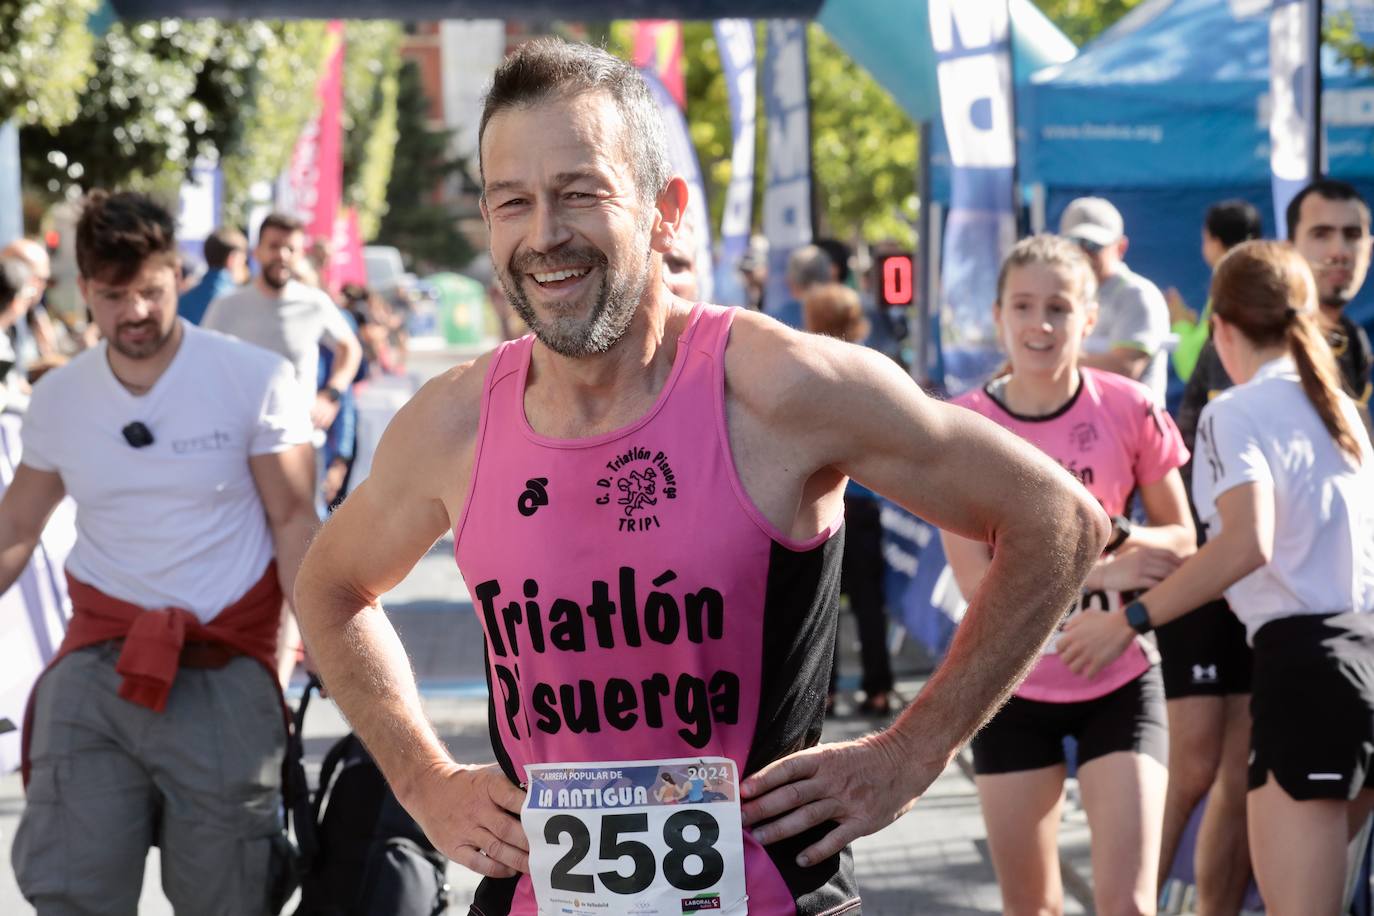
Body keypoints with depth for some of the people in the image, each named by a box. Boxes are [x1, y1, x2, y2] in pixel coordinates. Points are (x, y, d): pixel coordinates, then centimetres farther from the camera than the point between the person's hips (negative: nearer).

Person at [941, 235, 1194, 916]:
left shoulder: (1129, 411, -7)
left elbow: (1180, 541, 2)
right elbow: (977, 581, -12)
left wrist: (1113, 535, -19)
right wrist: (1103, 571, -18)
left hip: (1119, 686, -1)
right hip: (1013, 689, 1)